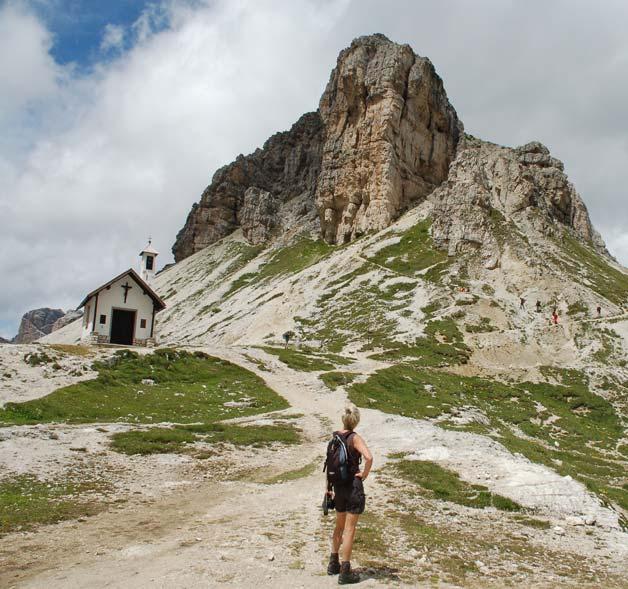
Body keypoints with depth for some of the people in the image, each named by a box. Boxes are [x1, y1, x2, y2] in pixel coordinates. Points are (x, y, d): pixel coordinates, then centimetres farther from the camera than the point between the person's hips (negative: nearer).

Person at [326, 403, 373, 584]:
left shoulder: (335, 436, 3)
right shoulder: (355, 438, -16)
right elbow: (369, 457, -32)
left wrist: (329, 488, 17)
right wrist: (364, 474, -14)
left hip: (339, 486, 6)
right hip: (353, 486, -6)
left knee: (339, 526, 22)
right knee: (349, 529, 2)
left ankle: (334, 564, 34)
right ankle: (345, 572, 9)